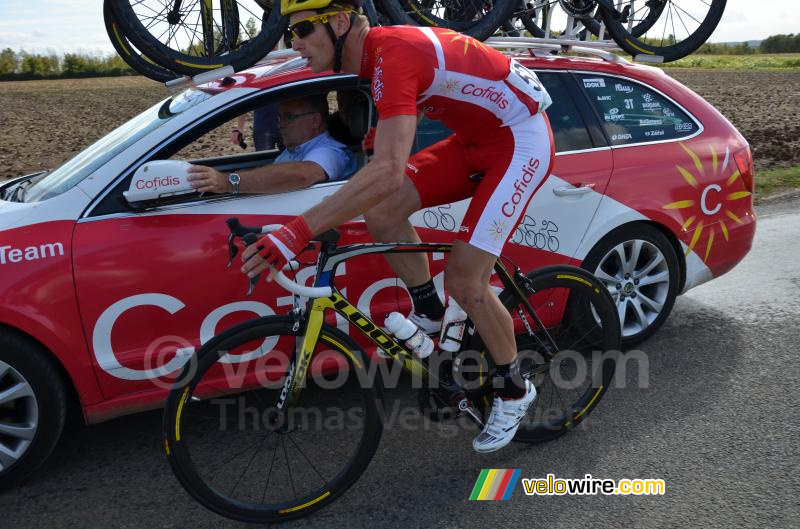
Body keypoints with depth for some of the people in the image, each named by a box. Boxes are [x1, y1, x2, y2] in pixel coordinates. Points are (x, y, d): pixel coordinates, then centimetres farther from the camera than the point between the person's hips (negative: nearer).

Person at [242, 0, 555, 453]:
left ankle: (514, 392, 12)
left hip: (523, 141, -8)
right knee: (380, 212, -9)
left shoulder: (394, 54, -28)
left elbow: (389, 171, -41)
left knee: (465, 282, -12)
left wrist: (299, 231, -44)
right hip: (477, 139, 8)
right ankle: (429, 315, 13)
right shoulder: (371, 54, 1)